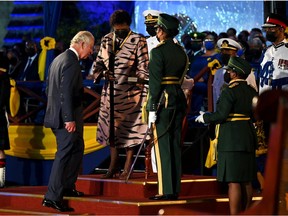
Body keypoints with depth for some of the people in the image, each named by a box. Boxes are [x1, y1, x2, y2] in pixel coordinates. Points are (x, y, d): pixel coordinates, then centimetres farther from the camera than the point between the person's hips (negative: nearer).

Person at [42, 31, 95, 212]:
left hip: (56, 115, 10)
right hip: (67, 118, -10)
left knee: (76, 149, 23)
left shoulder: (58, 59, 14)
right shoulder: (72, 62, -16)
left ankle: (67, 187, 31)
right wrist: (69, 119, -23)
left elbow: (49, 88, 19)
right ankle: (53, 197, -8)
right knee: (64, 154, -7)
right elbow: (66, 93, -23)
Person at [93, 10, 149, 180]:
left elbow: (143, 67, -5)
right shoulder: (107, 40, 9)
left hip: (130, 93, -5)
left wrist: (139, 80, -16)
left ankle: (128, 167, 7)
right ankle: (114, 165, 19)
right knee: (111, 127, 9)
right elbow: (99, 62, 13)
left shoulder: (138, 41, -5)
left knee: (129, 129, -1)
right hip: (111, 91, 5)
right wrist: (103, 73, -7)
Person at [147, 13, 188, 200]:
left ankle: (166, 191, -5)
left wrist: (152, 109, -14)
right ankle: (175, 190, 13)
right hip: (180, 97, 7)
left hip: (164, 99, -7)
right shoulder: (181, 51, 12)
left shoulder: (158, 51, -11)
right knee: (175, 145, 10)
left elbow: (155, 82, -14)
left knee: (162, 145, -4)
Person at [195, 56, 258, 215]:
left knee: (233, 182, -7)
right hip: (248, 140, 8)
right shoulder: (251, 91, 11)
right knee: (246, 181, 11)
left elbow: (220, 115, -18)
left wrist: (204, 117, -2)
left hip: (232, 141, -8)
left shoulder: (230, 91, -13)